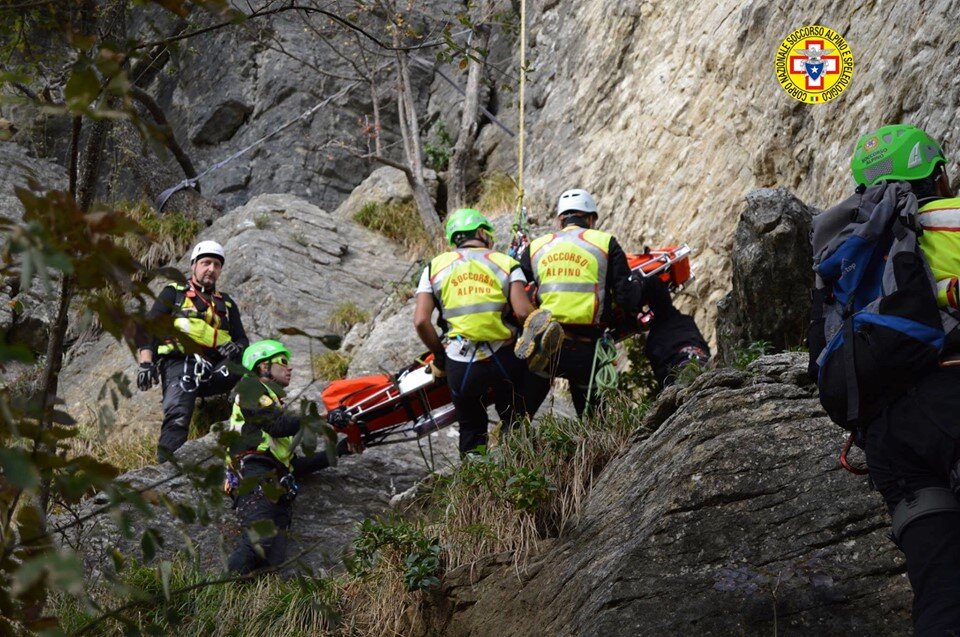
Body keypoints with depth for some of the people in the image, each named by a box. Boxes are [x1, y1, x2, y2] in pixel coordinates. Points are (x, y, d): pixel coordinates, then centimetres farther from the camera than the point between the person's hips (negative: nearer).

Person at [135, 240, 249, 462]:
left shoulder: (227, 304, 28)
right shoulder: (173, 293, 18)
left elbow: (242, 339, 20)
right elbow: (147, 329, 9)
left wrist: (237, 347, -7)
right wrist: (146, 364, -7)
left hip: (214, 369, 4)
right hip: (179, 363, -4)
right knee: (177, 417, -27)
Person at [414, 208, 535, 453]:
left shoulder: (435, 267, 10)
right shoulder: (506, 263, 7)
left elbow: (420, 321, -1)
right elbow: (523, 312, -9)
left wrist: (439, 356, 11)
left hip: (460, 365, 1)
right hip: (503, 359, -1)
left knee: (471, 429, 17)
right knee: (516, 426, 18)